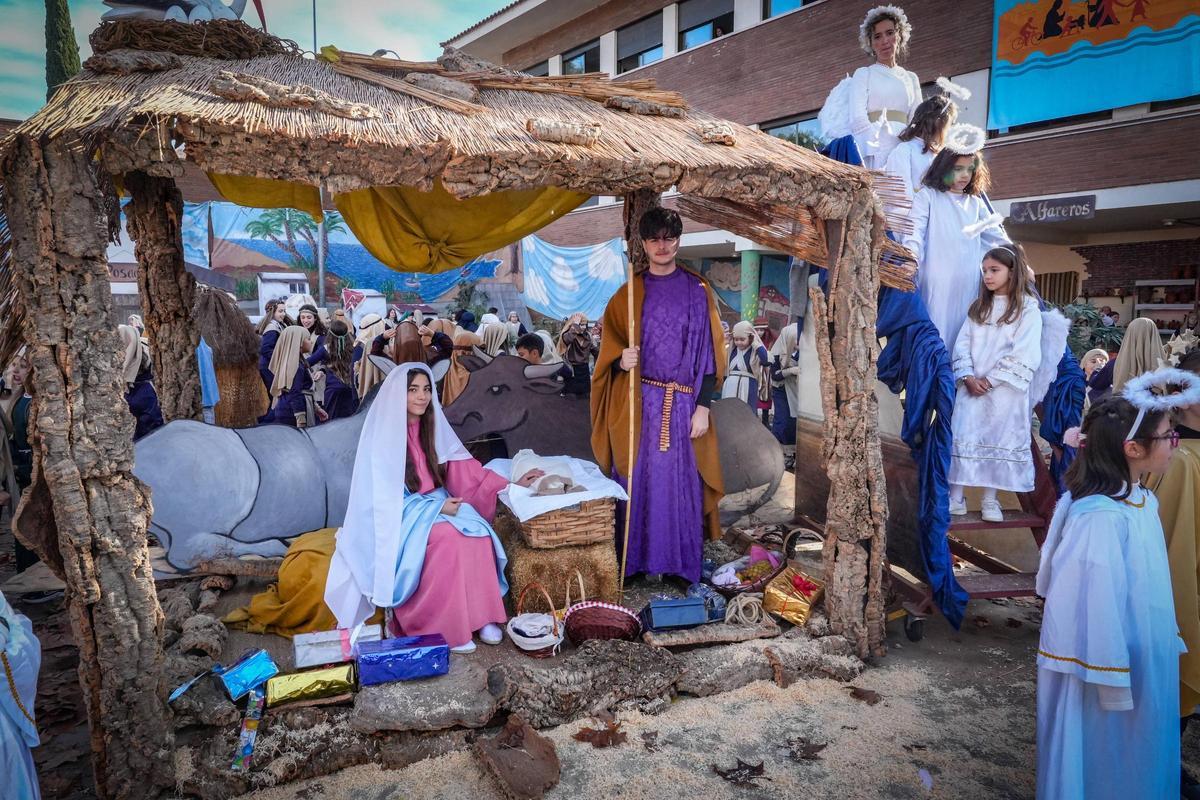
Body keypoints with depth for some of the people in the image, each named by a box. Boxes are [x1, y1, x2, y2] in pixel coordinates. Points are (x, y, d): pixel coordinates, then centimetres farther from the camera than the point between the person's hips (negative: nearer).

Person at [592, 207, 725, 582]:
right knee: (638, 479, 4)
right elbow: (611, 346, 10)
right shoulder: (628, 292, 8)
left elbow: (707, 353, 0)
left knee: (680, 481, 2)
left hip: (683, 403, -1)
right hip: (637, 403, 1)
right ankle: (636, 559, 17)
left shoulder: (697, 291, 3)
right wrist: (621, 360, -13)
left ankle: (681, 563, 16)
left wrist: (703, 407, -6)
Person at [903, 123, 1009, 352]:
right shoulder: (928, 196, 6)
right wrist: (912, 258, -22)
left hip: (968, 283, 4)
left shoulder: (976, 203, 19)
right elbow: (915, 231, -6)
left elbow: (996, 236, 19)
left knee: (961, 334, 1)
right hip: (937, 280, -4)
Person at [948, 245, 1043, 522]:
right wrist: (967, 377, -8)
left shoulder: (1028, 308, -2)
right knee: (962, 438, -1)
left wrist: (990, 380, -13)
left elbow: (1024, 355, -10)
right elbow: (962, 344, 7)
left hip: (1005, 390, -4)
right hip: (972, 387, 4)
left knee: (999, 440, 2)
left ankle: (990, 500, 12)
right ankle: (956, 498, 5)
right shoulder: (978, 306, 14)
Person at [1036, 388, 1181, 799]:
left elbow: (1148, 587, 10)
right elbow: (1096, 601, -24)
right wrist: (1112, 681, -18)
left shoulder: (1143, 500, 1)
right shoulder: (1102, 516, -28)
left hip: (1144, 659, 9)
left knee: (1140, 758, 24)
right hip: (1107, 661, -8)